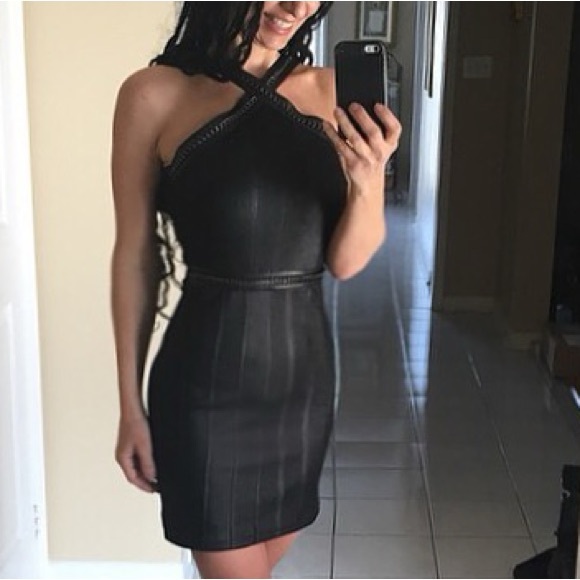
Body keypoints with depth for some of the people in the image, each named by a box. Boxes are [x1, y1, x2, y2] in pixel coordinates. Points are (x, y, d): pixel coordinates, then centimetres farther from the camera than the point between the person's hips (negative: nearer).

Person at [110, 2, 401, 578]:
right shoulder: (155, 94, -10)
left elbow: (345, 262, 0)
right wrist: (131, 405, -1)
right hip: (208, 380, -4)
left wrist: (370, 180, -20)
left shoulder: (329, 92, 1)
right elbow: (135, 258, -5)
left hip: (305, 367, 5)